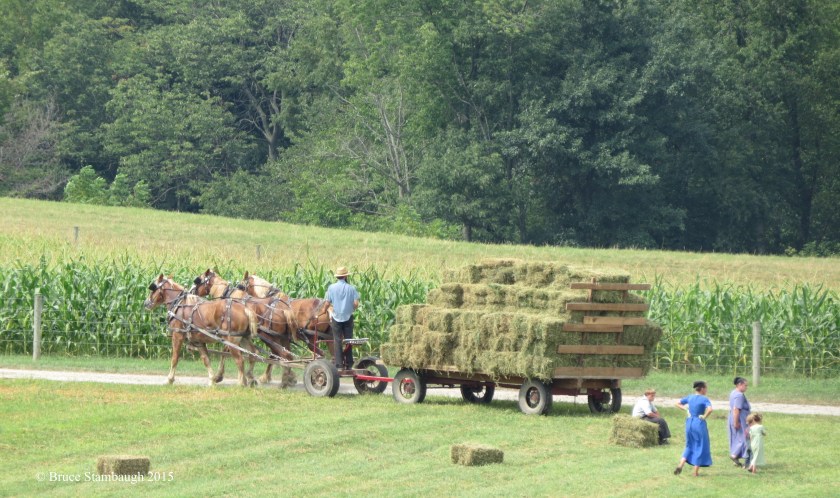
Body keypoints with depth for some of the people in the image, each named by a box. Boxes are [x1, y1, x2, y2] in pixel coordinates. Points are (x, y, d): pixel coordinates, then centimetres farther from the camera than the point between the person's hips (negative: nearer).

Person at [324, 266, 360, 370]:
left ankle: (339, 365, 0)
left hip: (336, 317, 0)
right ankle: (349, 364, 11)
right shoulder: (351, 288, -5)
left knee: (337, 341, 4)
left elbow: (327, 302, -4)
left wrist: (330, 314, 12)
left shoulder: (331, 288, -5)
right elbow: (356, 303, -9)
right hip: (348, 317, 0)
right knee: (348, 340, 9)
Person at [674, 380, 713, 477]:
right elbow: (710, 409, -29)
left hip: (689, 422, 5)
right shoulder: (704, 399, -11)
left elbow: (678, 404, 15)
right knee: (700, 447, 7)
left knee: (689, 445, 20)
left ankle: (681, 464, 1)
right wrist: (704, 417, -13)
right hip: (699, 423, -5)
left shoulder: (690, 397, 6)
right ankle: (696, 472, 9)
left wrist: (686, 409, 10)